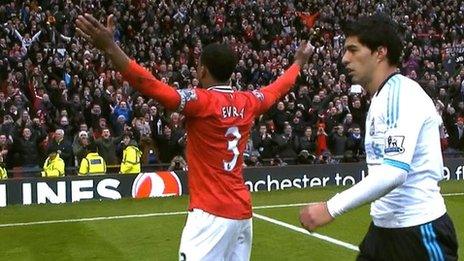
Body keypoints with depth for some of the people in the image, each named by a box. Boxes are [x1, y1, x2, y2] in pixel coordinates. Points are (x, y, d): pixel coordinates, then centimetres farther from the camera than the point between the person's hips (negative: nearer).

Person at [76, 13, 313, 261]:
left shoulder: (202, 101, -13)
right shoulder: (248, 102, 7)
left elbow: (154, 88, -27)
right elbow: (278, 88, 27)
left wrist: (108, 46, -33)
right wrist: (299, 61, 46)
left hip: (211, 213, -7)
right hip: (241, 211, 8)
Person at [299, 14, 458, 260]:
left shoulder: (403, 92, -16)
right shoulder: (380, 98, 14)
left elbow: (394, 172, -27)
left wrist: (331, 208, -27)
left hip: (418, 229, -9)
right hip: (383, 227, 9)